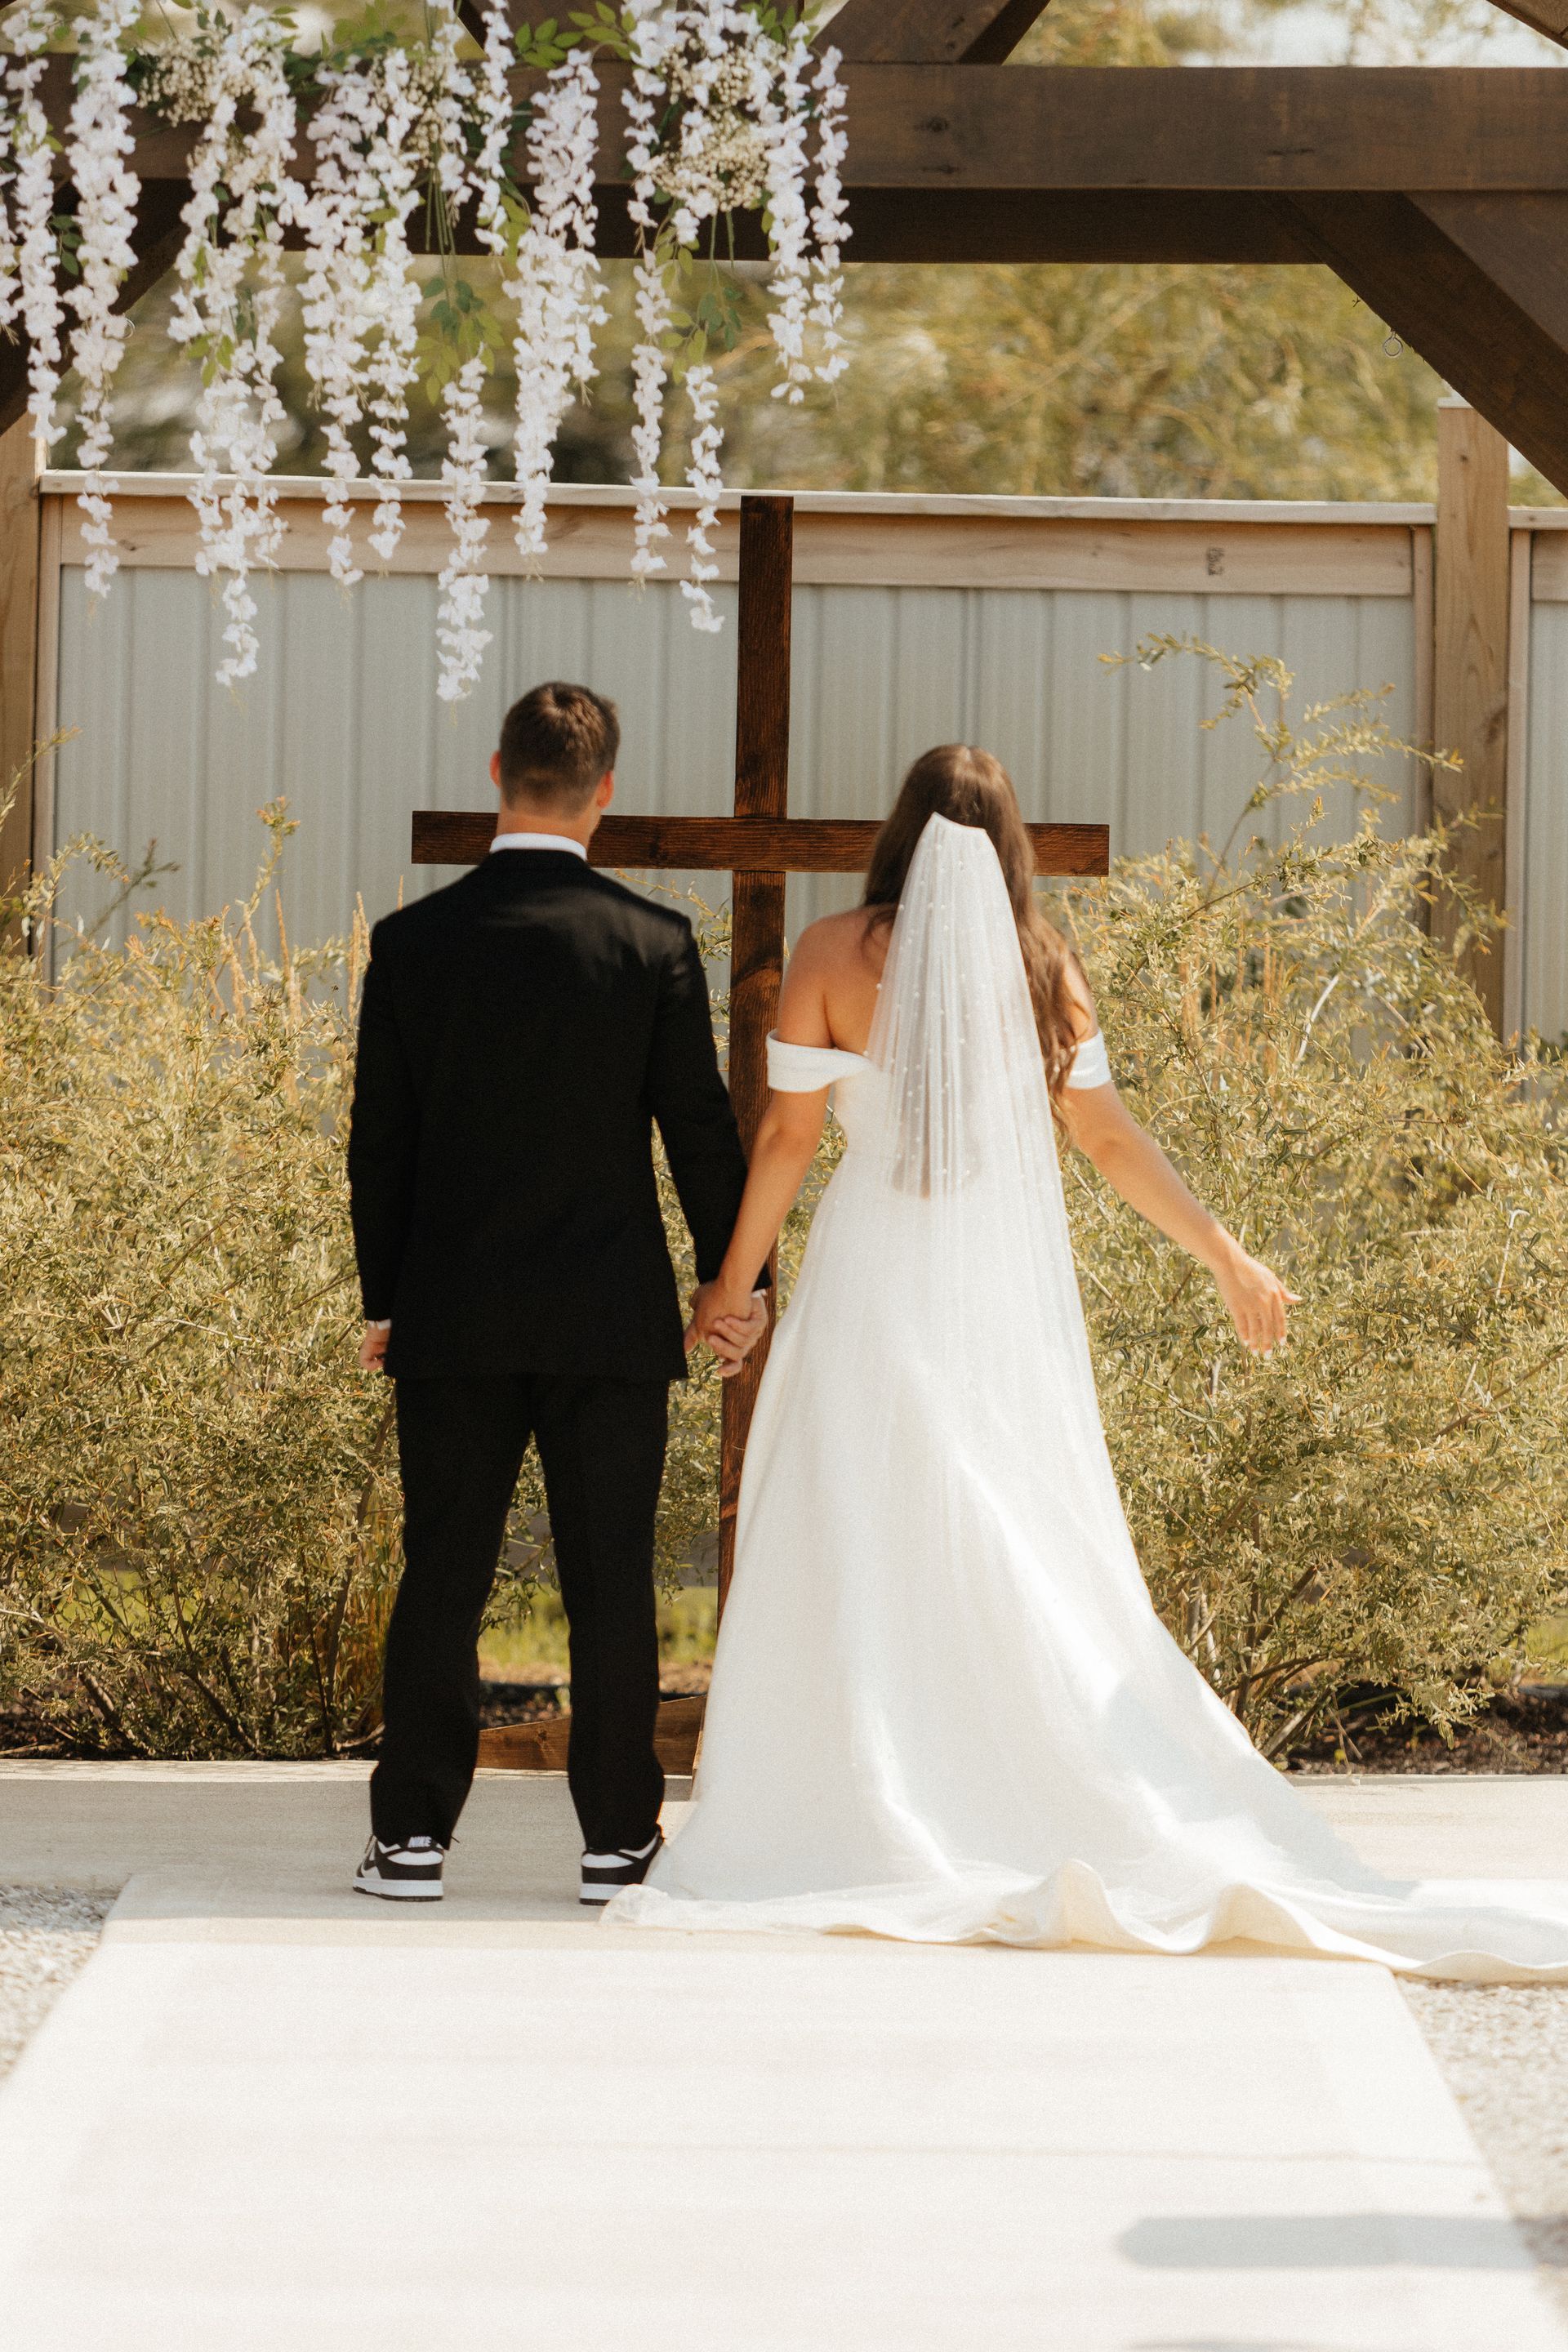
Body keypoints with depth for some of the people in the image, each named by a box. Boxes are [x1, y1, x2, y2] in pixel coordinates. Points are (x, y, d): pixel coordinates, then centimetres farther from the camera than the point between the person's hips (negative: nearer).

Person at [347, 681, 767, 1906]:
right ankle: (619, 1839, 7)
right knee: (612, 1582, 5)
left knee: (443, 1576, 6)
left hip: (451, 1313, 1)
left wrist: (383, 1298, 11)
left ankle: (414, 1836, 6)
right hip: (612, 1319, -1)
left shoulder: (413, 942, -2)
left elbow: (379, 1139, 2)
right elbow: (702, 1127, -2)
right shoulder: (654, 943, -6)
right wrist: (736, 1279, 10)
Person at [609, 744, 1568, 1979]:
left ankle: (863, 1832, -3)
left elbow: (789, 1135, -4)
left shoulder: (835, 954, -4)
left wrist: (735, 1279, 7)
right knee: (1028, 1563, 8)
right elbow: (1110, 1139, 3)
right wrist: (1228, 1253, 11)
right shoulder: (1043, 965, 3)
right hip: (1011, 1289, 3)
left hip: (877, 1281, -3)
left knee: (853, 1563, 2)